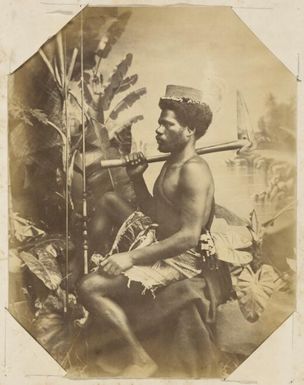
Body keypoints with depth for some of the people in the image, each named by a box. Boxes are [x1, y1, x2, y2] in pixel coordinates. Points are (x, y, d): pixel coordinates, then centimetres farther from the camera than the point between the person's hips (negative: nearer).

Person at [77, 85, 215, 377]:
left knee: (89, 288, -22)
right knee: (108, 200, 23)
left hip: (179, 258, -10)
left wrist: (132, 257, -29)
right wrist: (136, 178, -2)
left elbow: (190, 236, -30)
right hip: (157, 238, 10)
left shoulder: (193, 171, -24)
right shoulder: (172, 161, 7)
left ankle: (141, 360, -9)